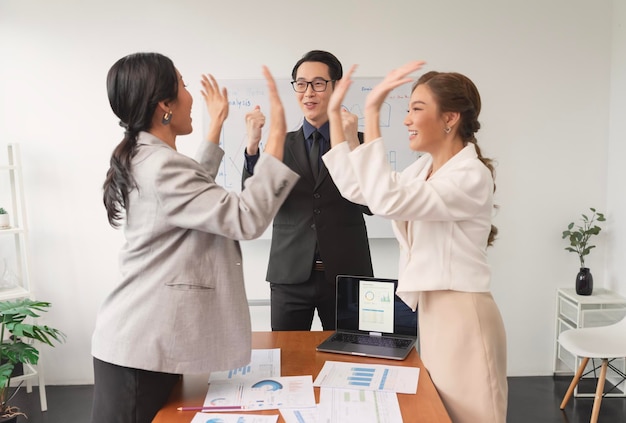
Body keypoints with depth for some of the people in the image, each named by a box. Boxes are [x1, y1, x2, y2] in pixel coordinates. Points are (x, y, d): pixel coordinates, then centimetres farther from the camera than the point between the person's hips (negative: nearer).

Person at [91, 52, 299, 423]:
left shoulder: (142, 160, 10)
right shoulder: (160, 166, -23)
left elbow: (198, 190, 29)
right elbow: (247, 219, -28)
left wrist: (217, 125, 30)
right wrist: (277, 134, -25)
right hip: (144, 343, -10)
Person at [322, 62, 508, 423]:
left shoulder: (472, 177, -19)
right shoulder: (423, 169, 7)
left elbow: (386, 200, -31)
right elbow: (356, 187, 8)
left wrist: (372, 111, -30)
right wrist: (335, 114, 6)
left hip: (462, 315, -8)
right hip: (430, 310, 8)